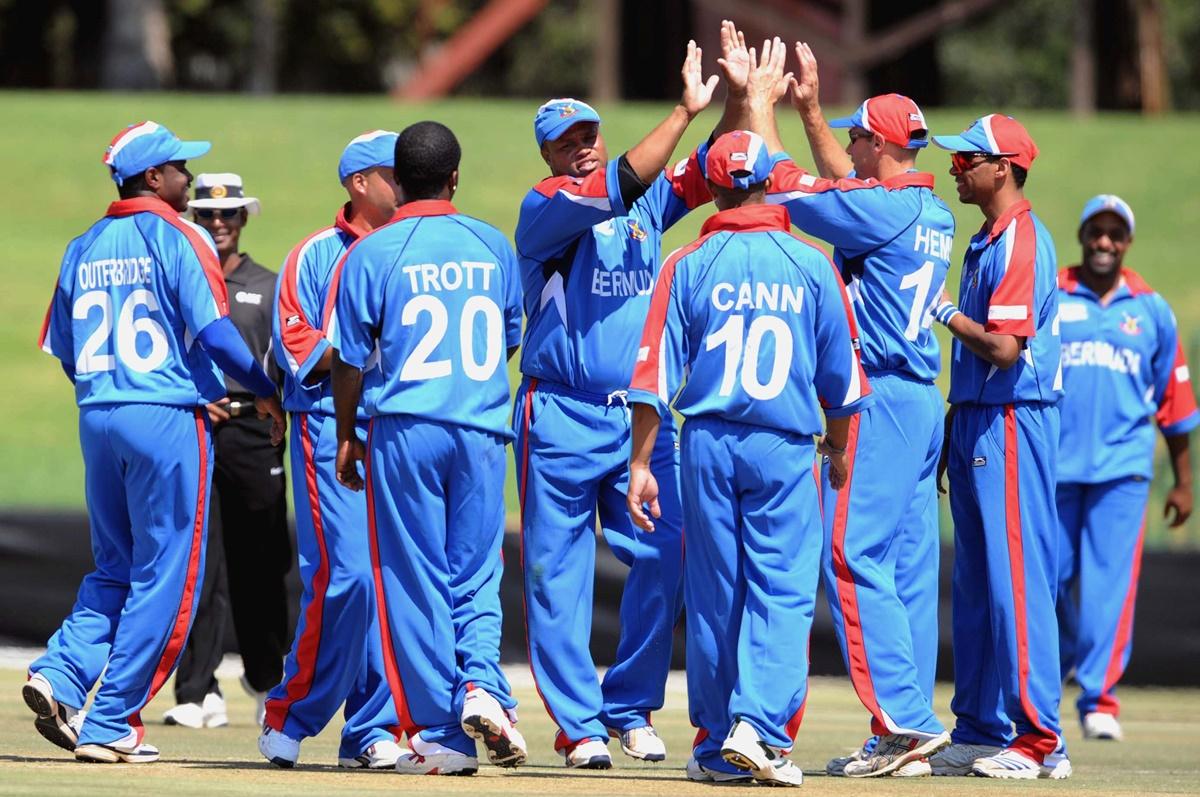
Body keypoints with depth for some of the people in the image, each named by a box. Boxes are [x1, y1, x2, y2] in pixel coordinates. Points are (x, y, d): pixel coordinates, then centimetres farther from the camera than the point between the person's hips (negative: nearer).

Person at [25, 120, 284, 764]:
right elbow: (214, 332, -14)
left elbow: (62, 350, 13)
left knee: (115, 568, 17)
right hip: (168, 420, -6)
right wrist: (267, 393, 0)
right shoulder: (177, 238, -7)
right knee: (164, 577, 1)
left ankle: (61, 674, -6)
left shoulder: (84, 248, 12)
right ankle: (110, 724, -2)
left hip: (96, 419, 6)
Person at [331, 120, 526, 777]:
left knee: (414, 580, 2)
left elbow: (349, 358, -1)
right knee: (476, 574, 11)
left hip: (404, 431, -2)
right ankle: (481, 684, -15)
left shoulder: (372, 252, -4)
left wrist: (346, 437, 10)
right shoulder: (493, 247, 6)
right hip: (483, 429, 3)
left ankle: (442, 736, 1)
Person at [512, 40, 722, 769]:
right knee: (559, 575, -1)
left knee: (663, 563, -1)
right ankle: (579, 725, 5)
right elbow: (617, 186, -20)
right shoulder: (544, 208, -5)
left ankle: (630, 708, 12)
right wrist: (685, 111, -22)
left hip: (644, 419, 5)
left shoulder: (646, 205, 13)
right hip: (563, 417, -5)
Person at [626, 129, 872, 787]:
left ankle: (717, 746, 14)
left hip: (707, 446, 1)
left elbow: (656, 372, -3)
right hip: (785, 447, -1)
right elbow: (840, 374, 8)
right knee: (782, 592, -2)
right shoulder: (812, 266, 1)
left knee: (713, 596, 9)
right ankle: (759, 724, -20)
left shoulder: (689, 265, 1)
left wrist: (640, 464, 0)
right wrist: (837, 445, 24)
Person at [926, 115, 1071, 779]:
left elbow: (1004, 348, -24)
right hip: (976, 424, 10)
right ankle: (980, 731, 17)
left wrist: (943, 309, -12)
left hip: (1011, 425, -10)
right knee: (976, 584, 12)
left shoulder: (1020, 243, -15)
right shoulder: (985, 242, 16)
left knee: (1016, 580, -10)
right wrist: (952, 433, 20)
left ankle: (1039, 740, -10)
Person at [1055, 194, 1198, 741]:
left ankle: (1099, 700, -6)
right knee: (1051, 575, 5)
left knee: (1109, 583, -8)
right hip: (1052, 463, 0)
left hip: (1122, 465, 0)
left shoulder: (1151, 309, 10)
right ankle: (1054, 667, 32)